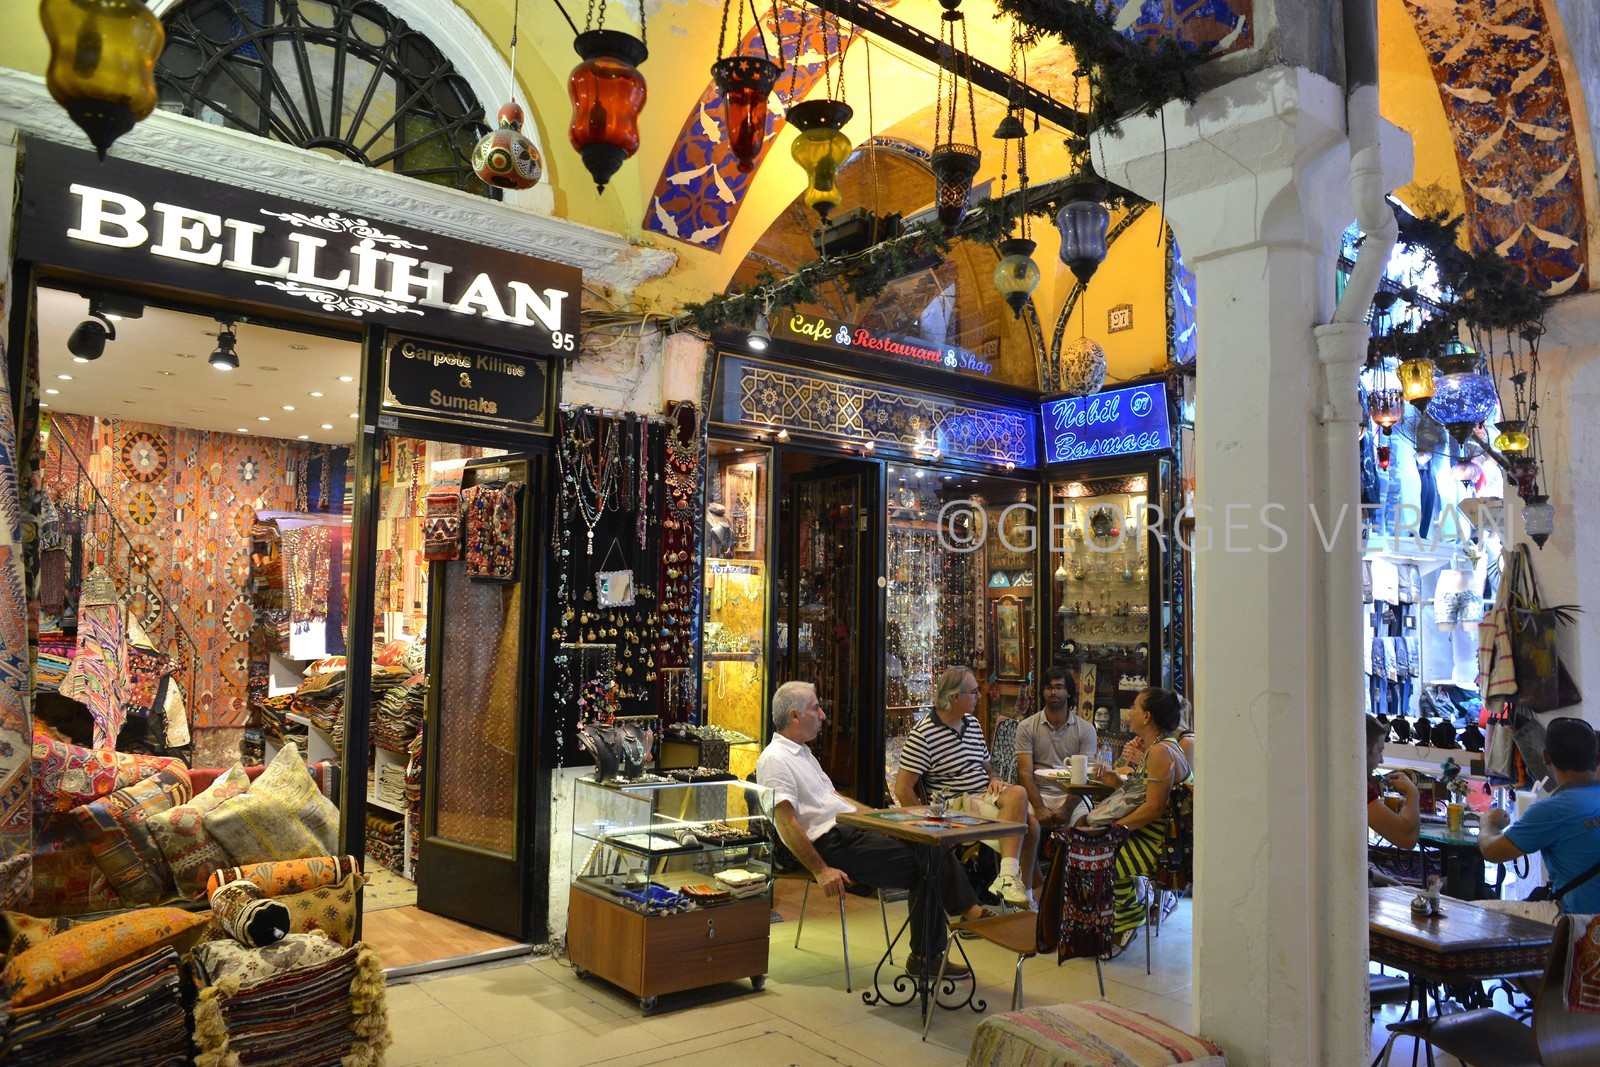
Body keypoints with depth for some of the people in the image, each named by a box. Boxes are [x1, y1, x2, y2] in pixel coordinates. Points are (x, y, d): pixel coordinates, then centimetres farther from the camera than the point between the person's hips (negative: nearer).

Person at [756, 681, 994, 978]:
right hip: (829, 843, -9)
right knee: (926, 861, -16)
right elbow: (786, 822, -19)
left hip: (851, 829, 9)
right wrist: (821, 870, -24)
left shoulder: (802, 752, 21)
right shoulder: (775, 759, -11)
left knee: (928, 848, -6)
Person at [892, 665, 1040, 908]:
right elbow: (902, 790, -11)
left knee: (1030, 824, -20)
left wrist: (994, 780, 6)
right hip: (956, 805, -7)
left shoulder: (972, 723, 16)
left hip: (986, 797, 8)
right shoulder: (922, 735, -9)